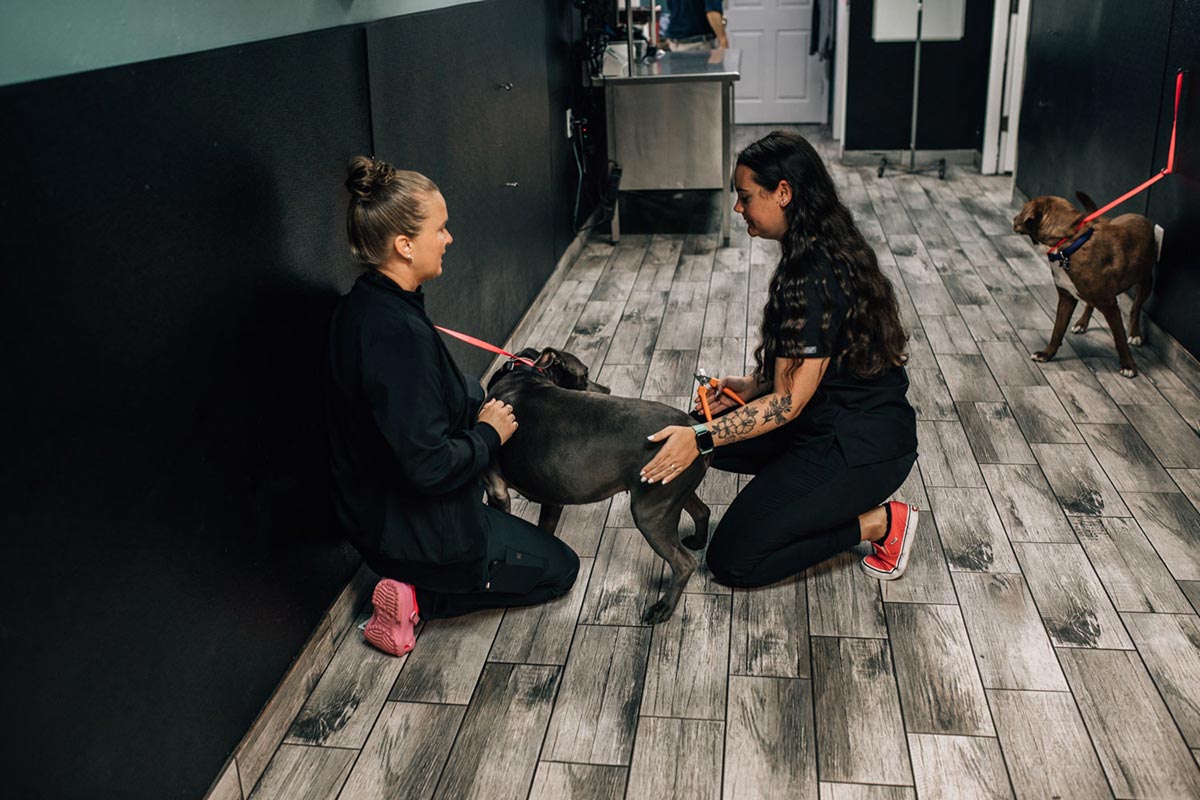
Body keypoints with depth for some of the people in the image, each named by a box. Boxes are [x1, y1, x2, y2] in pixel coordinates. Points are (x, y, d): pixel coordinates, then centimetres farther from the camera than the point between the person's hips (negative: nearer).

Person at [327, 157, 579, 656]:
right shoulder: (399, 333, -31)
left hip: (372, 512, 8)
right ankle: (420, 596, 0)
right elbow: (429, 466, -31)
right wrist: (488, 434, -14)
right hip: (414, 534, -8)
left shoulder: (363, 306, -1)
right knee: (559, 568, 14)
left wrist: (479, 407, 5)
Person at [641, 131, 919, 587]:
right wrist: (753, 385, 6)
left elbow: (788, 404, -24)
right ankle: (829, 493, 12)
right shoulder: (830, 249, 4)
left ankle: (877, 523, 1)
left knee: (731, 561, -6)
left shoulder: (812, 280, -26)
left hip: (862, 448, -10)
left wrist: (700, 439, -25)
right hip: (854, 417, 10)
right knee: (713, 427, 16)